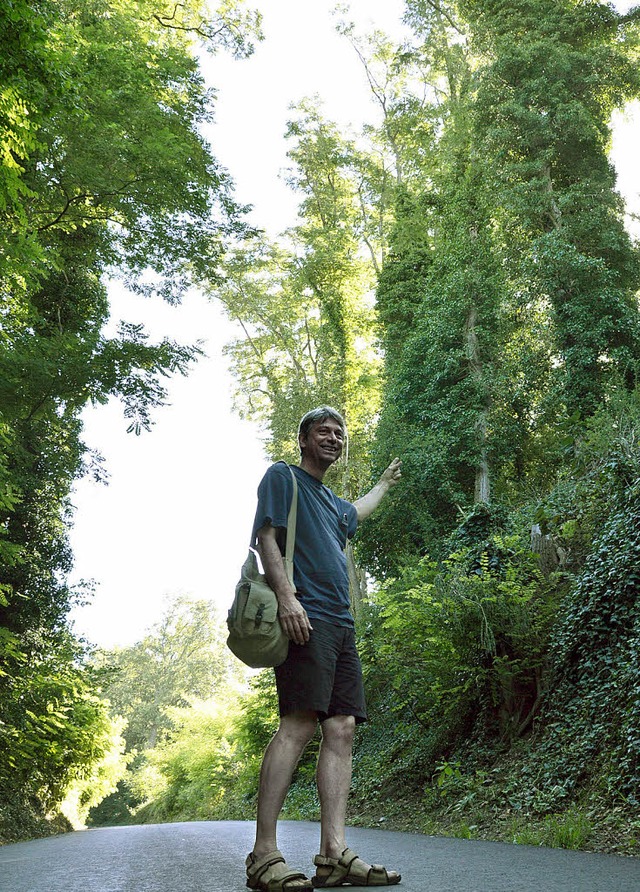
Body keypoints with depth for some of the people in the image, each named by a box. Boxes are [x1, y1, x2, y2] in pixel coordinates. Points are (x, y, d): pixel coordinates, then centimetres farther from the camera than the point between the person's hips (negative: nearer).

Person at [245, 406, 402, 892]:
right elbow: (266, 536, -6)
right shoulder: (282, 477, 7)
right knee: (299, 724, -18)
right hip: (304, 617, -9)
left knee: (341, 729, -2)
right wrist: (286, 595, -19)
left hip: (340, 624, 9)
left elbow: (357, 512, 54)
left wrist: (385, 483, 66)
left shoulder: (333, 503, 29)